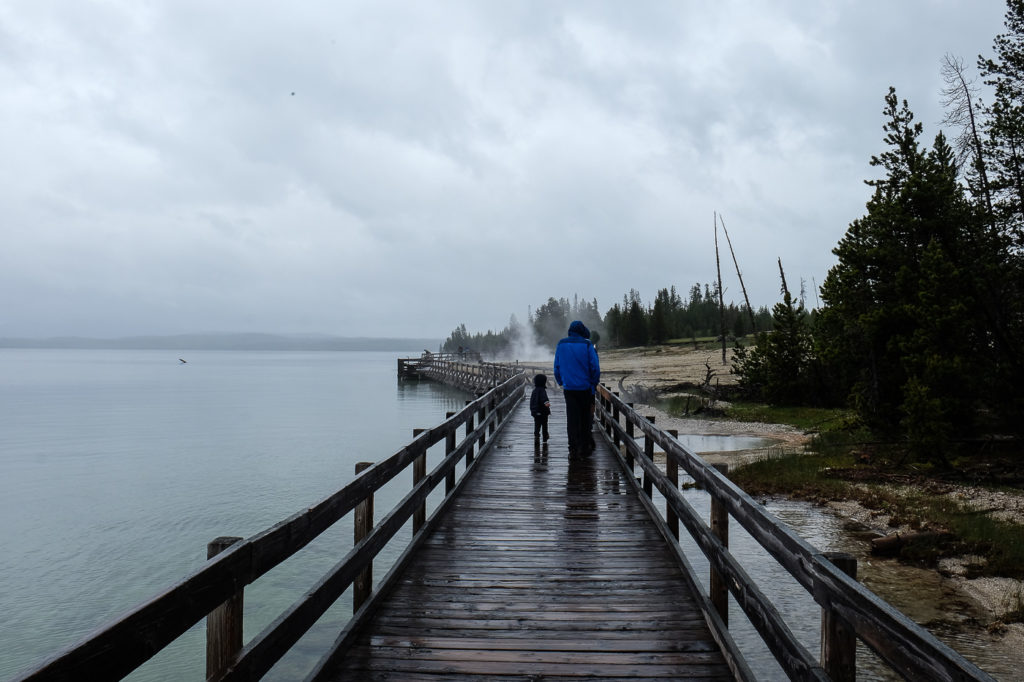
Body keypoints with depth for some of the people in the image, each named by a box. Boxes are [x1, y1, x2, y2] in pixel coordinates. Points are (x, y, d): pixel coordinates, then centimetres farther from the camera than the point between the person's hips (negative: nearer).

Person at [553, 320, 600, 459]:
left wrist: (561, 382, 18)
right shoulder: (587, 345, -8)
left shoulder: (561, 345, 2)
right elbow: (595, 368, -7)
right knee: (585, 419, 11)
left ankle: (573, 449, -3)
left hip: (569, 388, 2)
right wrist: (594, 384, 6)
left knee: (571, 418, 4)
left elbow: (556, 367, 8)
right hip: (585, 388, -2)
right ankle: (584, 448, 17)